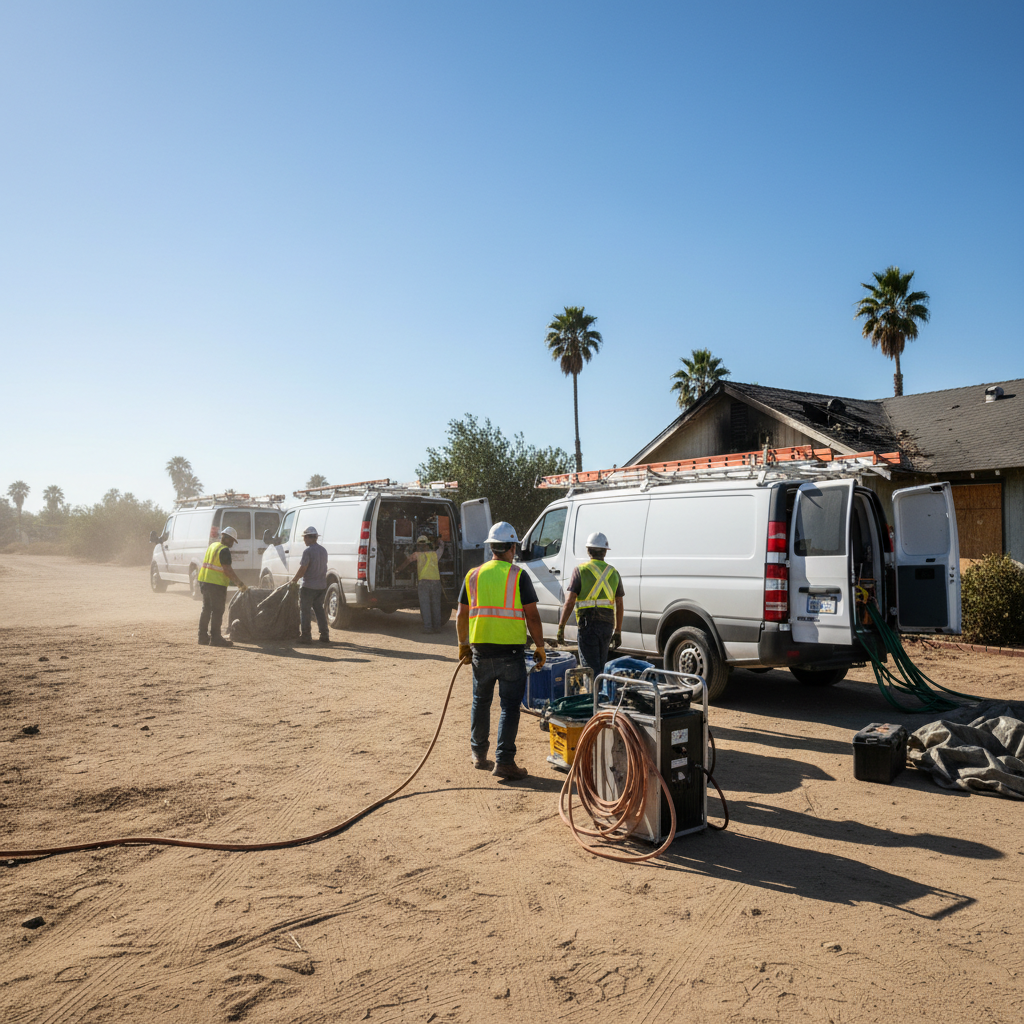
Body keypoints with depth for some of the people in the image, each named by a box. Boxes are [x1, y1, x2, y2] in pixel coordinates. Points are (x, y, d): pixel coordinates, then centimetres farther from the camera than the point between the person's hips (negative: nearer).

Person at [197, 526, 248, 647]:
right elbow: (228, 570, -19)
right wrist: (239, 583, -15)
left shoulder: (212, 545, 15)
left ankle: (203, 636, 20)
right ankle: (215, 638, -4)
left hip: (204, 581, 9)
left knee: (206, 609, 15)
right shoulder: (224, 550, -15)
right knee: (217, 611, -5)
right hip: (217, 584, -9)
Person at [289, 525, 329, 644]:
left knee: (304, 610, 3)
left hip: (309, 586, -7)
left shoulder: (308, 551, -15)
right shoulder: (323, 550, 9)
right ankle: (324, 635, 13)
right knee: (319, 610, 14)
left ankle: (306, 636, 4)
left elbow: (302, 569, -18)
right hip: (321, 586, 7)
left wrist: (294, 580, -5)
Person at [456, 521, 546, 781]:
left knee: (481, 702, 18)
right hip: (511, 651, -4)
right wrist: (540, 647, 2)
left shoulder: (473, 575, 5)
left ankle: (479, 755, 29)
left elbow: (462, 616, 9)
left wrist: (463, 644, 21)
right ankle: (504, 761, 1)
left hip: (481, 650, 4)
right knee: (509, 706, 3)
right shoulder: (518, 576, -6)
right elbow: (532, 616, -8)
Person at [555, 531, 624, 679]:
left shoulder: (581, 570, -3)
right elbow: (619, 605, 11)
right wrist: (618, 631, 18)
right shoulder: (613, 572, 10)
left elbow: (569, 601, -10)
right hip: (607, 625, 5)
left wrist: (561, 627, -7)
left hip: (587, 624, -4)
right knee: (600, 667, 17)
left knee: (591, 669, -3)